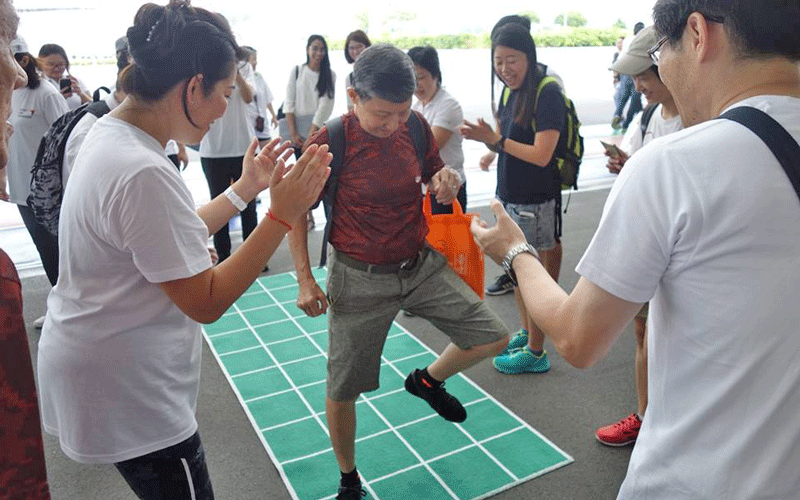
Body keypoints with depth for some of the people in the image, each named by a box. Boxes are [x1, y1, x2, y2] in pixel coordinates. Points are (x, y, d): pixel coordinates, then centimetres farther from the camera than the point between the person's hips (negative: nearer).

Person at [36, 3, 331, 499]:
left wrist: (244, 190, 7)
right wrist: (282, 215, -24)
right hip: (127, 396, -9)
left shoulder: (109, 133, 2)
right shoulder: (144, 174, -30)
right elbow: (206, 301, -25)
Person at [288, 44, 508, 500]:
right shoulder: (330, 142, -16)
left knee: (494, 338, 2)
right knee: (343, 391, 5)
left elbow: (433, 177, 14)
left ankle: (427, 380, 32)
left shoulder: (416, 127, -4)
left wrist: (449, 179, -12)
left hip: (422, 265, 4)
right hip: (360, 279, -4)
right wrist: (306, 280, -8)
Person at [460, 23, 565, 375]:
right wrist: (485, 138, -7)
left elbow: (541, 155, -23)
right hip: (508, 196, 8)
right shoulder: (509, 94, 8)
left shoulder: (548, 94, -17)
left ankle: (535, 353, 18)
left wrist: (494, 139, -19)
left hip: (535, 202, -8)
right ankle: (525, 332, 38)